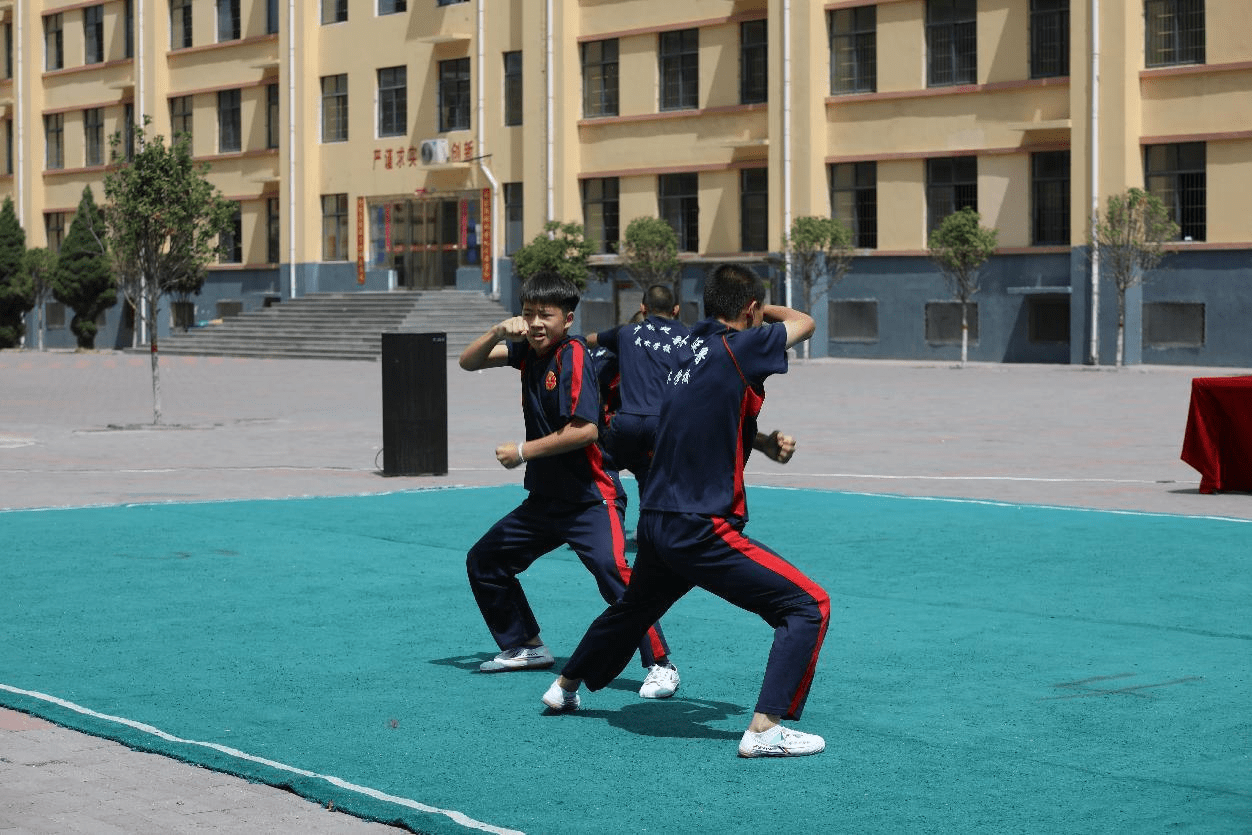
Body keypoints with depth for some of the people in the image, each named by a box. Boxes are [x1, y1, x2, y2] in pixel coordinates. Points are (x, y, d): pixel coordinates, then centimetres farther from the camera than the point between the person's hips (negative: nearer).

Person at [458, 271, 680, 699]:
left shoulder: (572, 355, -17)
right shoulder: (527, 348, 5)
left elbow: (584, 430, -25)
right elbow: (468, 362, 7)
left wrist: (522, 452, -17)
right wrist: (497, 332, -13)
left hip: (590, 499, -9)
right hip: (545, 498, 9)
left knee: (614, 572, -26)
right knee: (483, 561, 14)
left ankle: (660, 665, -16)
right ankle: (526, 647, 28)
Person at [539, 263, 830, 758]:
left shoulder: (694, 350, 11)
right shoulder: (738, 347, -13)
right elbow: (803, 324, 3)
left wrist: (766, 443, 9)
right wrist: (765, 311, 22)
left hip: (656, 523, 9)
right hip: (702, 530, -9)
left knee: (633, 608, 34)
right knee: (809, 606, -8)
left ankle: (565, 686, 53)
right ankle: (765, 728, -17)